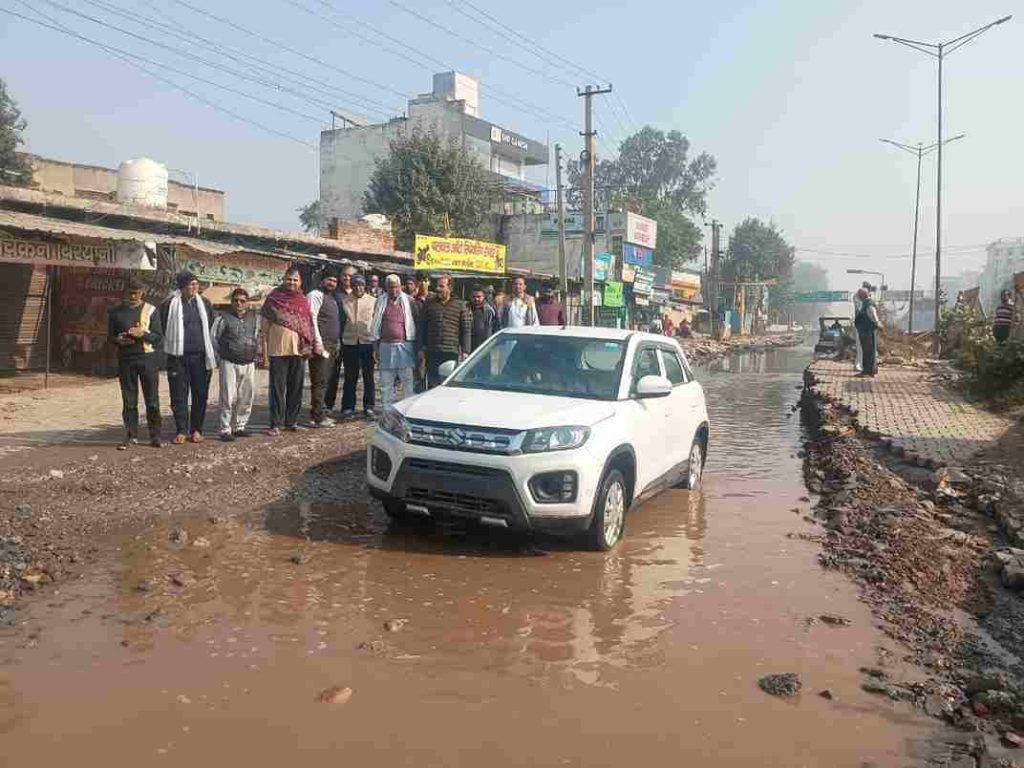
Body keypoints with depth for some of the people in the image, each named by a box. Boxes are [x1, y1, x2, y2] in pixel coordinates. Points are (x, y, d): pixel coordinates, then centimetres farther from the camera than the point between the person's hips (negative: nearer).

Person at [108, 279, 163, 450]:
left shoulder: (151, 311, 4)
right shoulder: (116, 312, 10)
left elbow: (159, 337, 0)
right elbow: (110, 336, 15)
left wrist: (143, 333, -18)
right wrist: (118, 340, -8)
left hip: (148, 358, -2)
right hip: (125, 359, 2)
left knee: (152, 400, 0)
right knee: (128, 400, 4)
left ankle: (155, 436, 8)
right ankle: (131, 436, 11)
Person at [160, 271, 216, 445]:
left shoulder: (205, 303, 9)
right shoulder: (170, 304, -1)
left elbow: (211, 328, 15)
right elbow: (163, 329, 6)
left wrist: (210, 354, 11)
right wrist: (171, 347, 3)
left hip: (200, 356, 2)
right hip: (178, 356, -2)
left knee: (200, 394, 4)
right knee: (179, 395, 1)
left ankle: (196, 430, 13)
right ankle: (181, 431, 8)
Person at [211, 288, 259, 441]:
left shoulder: (255, 318, 10)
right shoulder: (223, 318, -2)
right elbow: (214, 338, 5)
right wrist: (222, 355, 5)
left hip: (249, 364, 5)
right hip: (229, 363, -4)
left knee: (246, 397, 9)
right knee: (228, 397, -6)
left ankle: (239, 427, 22)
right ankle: (225, 430, 0)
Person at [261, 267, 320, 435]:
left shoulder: (304, 301, 8)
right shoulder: (273, 299, -1)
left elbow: (309, 326, 13)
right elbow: (264, 328, -1)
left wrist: (312, 348, 7)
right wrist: (264, 353, -4)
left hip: (299, 351, 3)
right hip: (278, 352, -3)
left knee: (296, 389, 9)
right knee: (277, 389, 0)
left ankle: (291, 421, 19)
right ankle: (276, 424, 5)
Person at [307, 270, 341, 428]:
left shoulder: (333, 299, 22)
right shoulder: (315, 295, -5)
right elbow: (312, 319, -14)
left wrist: (336, 345, 18)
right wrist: (319, 344, -19)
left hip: (332, 346, 9)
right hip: (321, 345, -9)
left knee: (323, 382, 12)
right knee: (319, 382, -8)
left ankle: (320, 414, 17)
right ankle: (318, 418, -6)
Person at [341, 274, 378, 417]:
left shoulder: (373, 301, 3)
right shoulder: (344, 301, 5)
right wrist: (340, 342, 3)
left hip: (368, 342, 0)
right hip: (349, 342, 0)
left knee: (368, 376, 6)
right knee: (350, 377, 6)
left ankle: (368, 406, 15)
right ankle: (348, 407, 12)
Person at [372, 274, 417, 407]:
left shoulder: (408, 301, 2)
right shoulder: (380, 302, 10)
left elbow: (415, 324, 3)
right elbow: (376, 325, 13)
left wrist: (415, 346, -1)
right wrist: (376, 347, 8)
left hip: (404, 345, -3)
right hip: (385, 346, 3)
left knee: (408, 380, -2)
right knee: (386, 382, 7)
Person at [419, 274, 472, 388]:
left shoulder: (460, 305, 4)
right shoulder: (429, 304, 10)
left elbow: (466, 330, 3)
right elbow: (423, 328, 13)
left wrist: (465, 351, -4)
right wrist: (421, 349, 8)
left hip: (452, 353, -2)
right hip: (432, 353, 2)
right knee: (432, 384, 3)